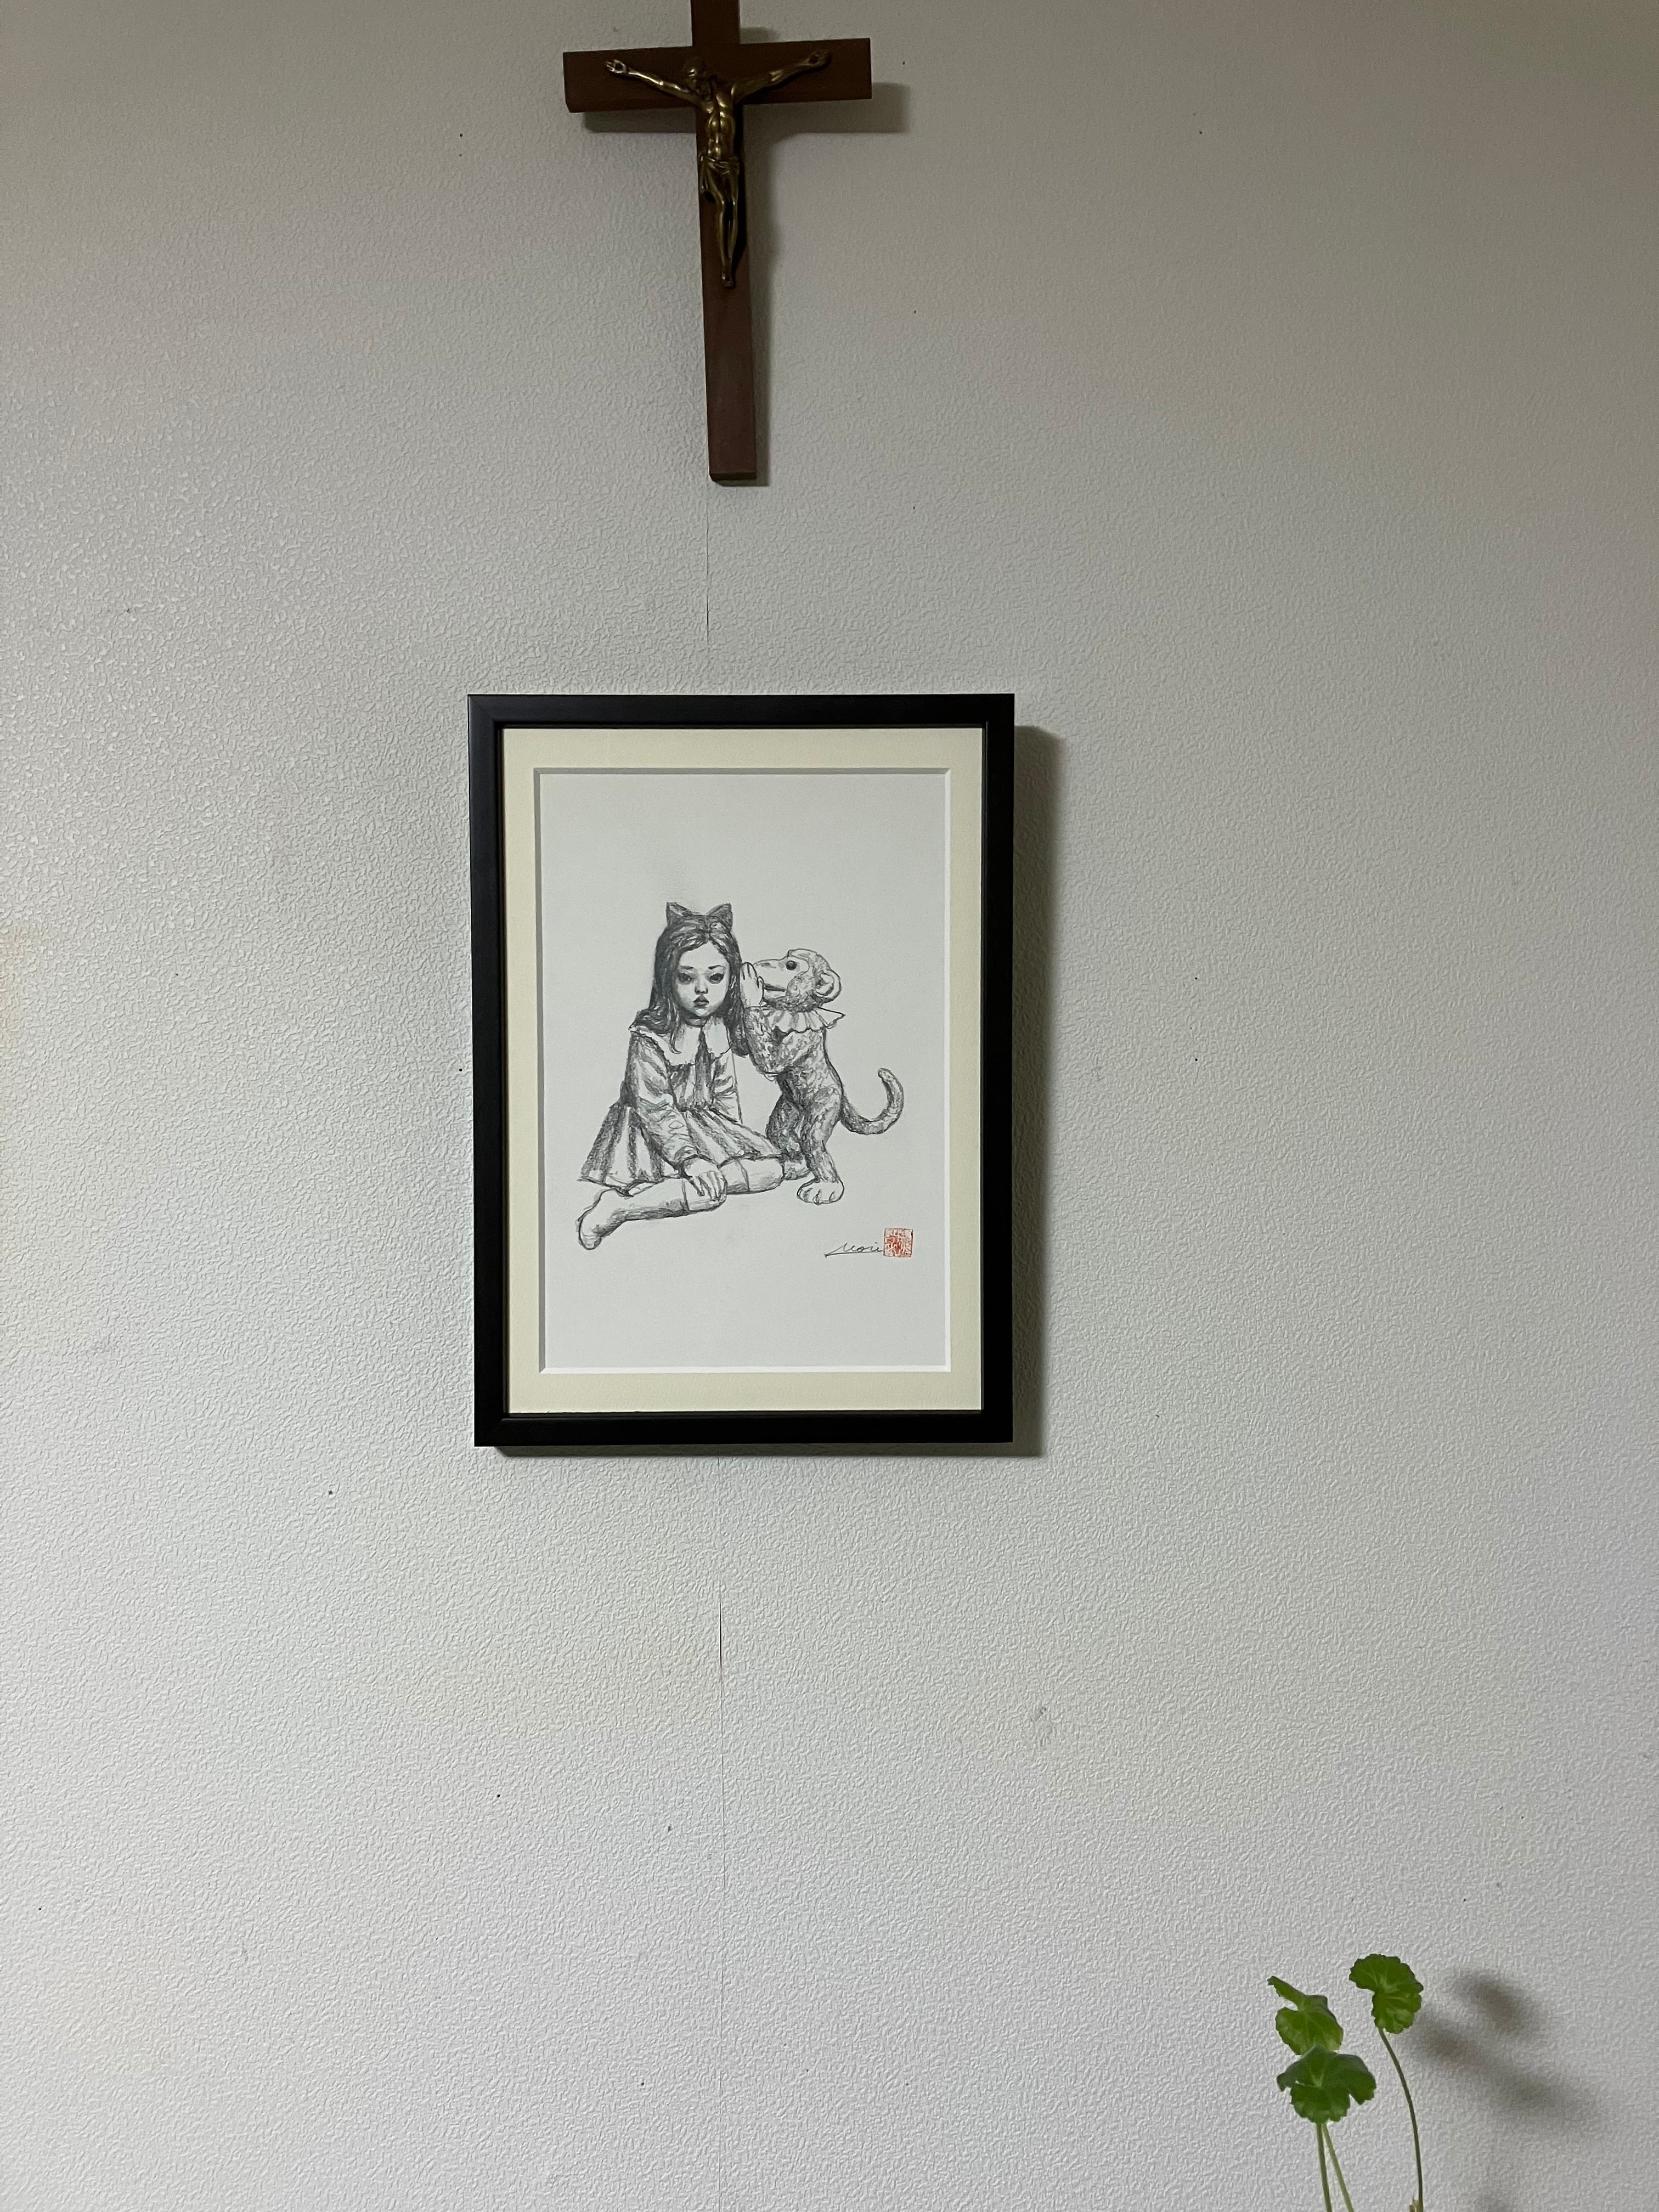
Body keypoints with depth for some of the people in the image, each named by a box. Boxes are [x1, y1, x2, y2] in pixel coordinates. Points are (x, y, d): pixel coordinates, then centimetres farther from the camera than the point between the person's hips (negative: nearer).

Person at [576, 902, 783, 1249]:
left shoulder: (720, 1029, 1)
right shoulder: (649, 1037, -21)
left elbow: (725, 1093, 12)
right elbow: (655, 1109, -22)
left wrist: (736, 1136, 3)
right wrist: (688, 1158, -28)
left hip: (706, 1121, 8)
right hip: (658, 1131, -8)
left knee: (770, 1166, -7)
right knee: (710, 1189, -28)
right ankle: (620, 1206, -28)